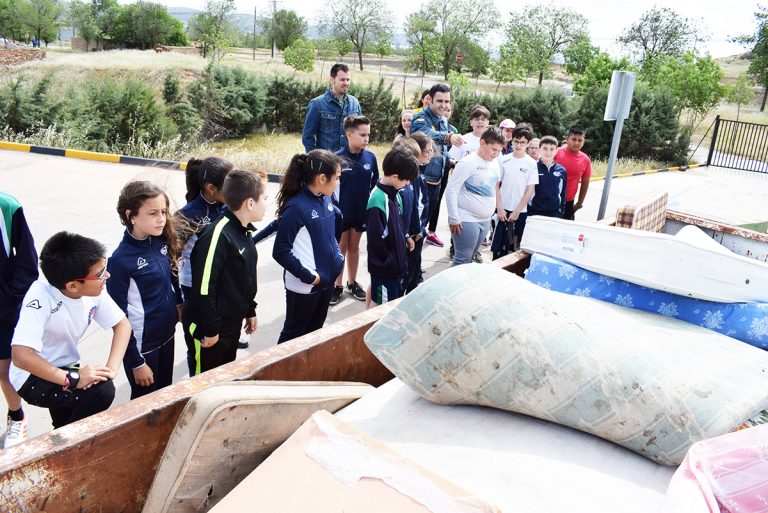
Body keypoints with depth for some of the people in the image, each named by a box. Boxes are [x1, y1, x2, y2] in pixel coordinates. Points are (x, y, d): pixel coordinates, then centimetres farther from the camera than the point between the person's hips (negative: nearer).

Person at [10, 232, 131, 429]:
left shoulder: (94, 289, -15)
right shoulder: (41, 297, -31)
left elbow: (122, 324, -5)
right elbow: (20, 356, -36)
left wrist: (111, 367, -19)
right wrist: (72, 378, -36)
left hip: (65, 369, 6)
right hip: (33, 377, -6)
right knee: (101, 391, -24)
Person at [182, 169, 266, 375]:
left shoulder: (245, 232, 5)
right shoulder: (217, 236, -26)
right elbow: (203, 288, -25)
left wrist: (250, 311, 19)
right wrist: (210, 330, -20)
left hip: (233, 325, 9)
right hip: (208, 329, -9)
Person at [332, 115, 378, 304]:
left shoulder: (370, 157, -5)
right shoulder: (337, 158, -15)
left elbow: (374, 185, 4)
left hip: (361, 212, 3)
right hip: (341, 213, -3)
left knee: (354, 247, 17)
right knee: (341, 248, 11)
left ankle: (352, 283, 32)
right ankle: (338, 285, 25)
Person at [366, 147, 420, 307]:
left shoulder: (395, 194, 3)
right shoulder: (378, 199, -25)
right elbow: (376, 239, -24)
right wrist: (390, 263, -16)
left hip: (397, 263, 9)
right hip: (384, 268, -9)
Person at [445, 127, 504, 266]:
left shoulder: (495, 163, 8)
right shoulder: (468, 162, -14)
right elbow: (451, 190, -16)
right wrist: (454, 219, -17)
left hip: (485, 220, 7)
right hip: (467, 220, -7)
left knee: (469, 257, 14)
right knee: (463, 259, -5)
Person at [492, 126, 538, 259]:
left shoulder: (531, 164, -3)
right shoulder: (504, 160, -1)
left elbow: (530, 190, -3)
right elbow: (496, 185, 1)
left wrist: (517, 211, -7)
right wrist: (499, 208, -6)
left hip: (520, 211, 0)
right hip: (502, 209, 1)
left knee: (513, 246, 5)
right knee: (498, 246, 2)